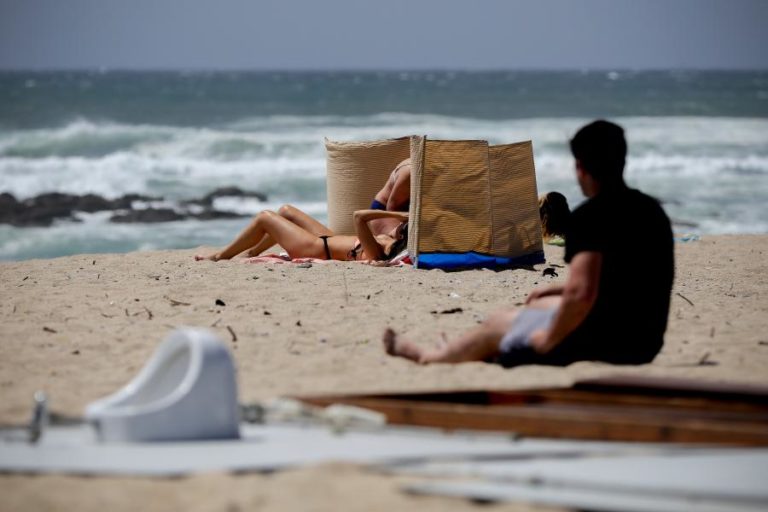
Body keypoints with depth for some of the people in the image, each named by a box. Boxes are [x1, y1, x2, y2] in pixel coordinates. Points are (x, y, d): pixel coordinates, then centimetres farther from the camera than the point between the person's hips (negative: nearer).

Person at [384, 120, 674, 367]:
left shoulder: (591, 216, -21)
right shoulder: (651, 209, 7)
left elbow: (581, 293, -31)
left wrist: (549, 339, -14)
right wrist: (560, 290, 27)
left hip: (600, 343, -8)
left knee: (498, 324, 18)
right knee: (541, 305, 34)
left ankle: (430, 358, 45)